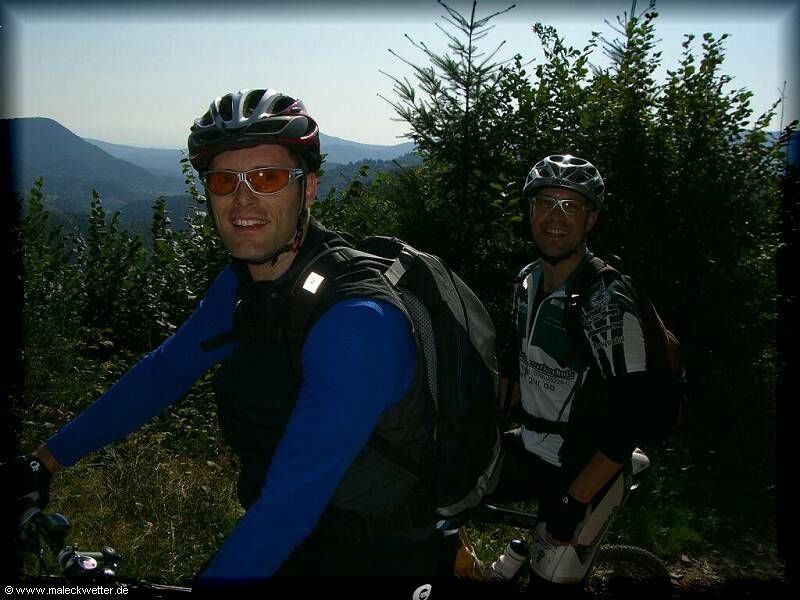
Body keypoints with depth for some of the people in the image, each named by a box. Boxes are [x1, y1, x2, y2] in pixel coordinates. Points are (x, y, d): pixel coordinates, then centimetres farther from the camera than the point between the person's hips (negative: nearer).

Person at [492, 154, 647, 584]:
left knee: (551, 576, 0)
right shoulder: (527, 282, 0)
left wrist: (573, 504, -22)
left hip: (586, 470, -6)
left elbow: (627, 423, -22)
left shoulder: (607, 303, -22)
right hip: (527, 449, 6)